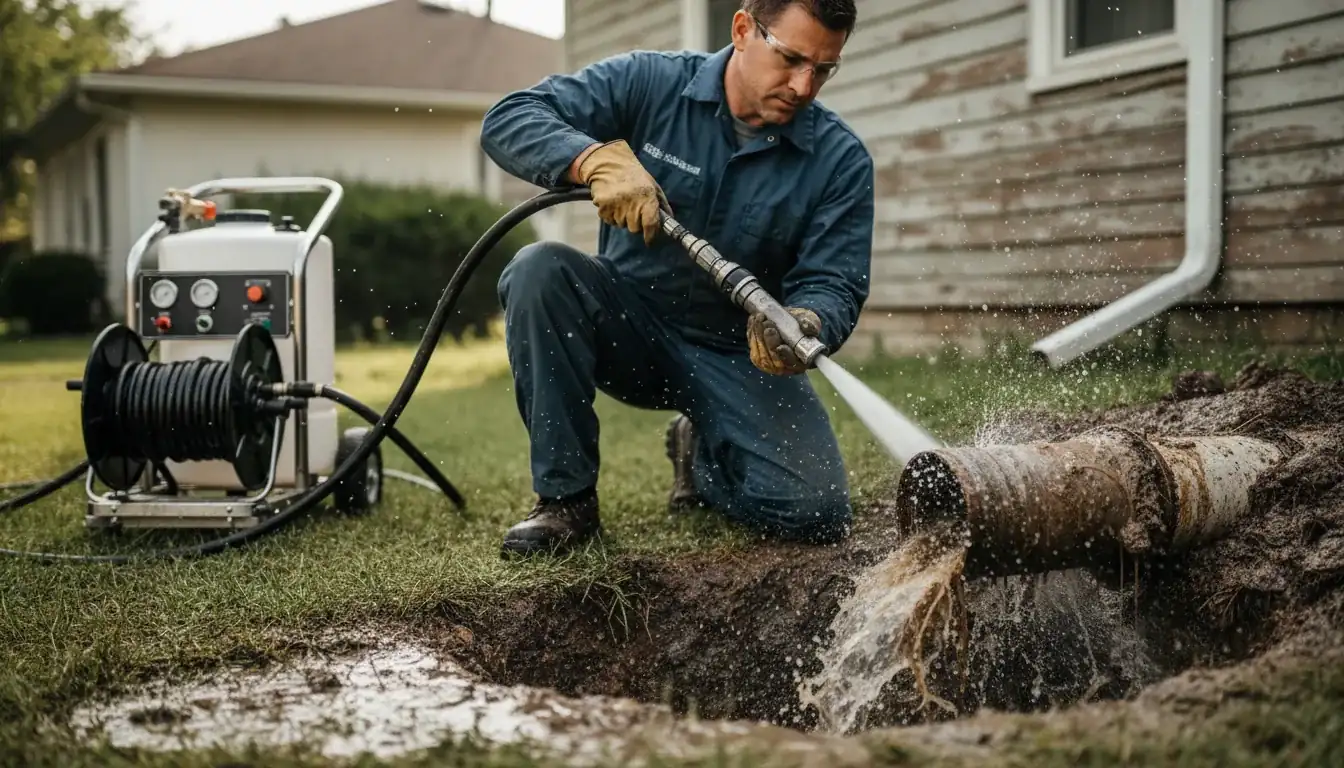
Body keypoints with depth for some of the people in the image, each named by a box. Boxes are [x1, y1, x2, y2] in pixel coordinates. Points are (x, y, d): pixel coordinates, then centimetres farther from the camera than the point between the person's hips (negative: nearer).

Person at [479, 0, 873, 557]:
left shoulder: (840, 160, -8)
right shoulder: (649, 83, -9)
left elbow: (834, 285, -11)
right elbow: (508, 120, -15)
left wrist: (804, 327, -36)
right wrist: (597, 158, -35)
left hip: (740, 357, 0)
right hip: (629, 327, 0)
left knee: (817, 513, -21)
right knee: (538, 271, -30)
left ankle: (702, 454, 15)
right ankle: (566, 498, -17)